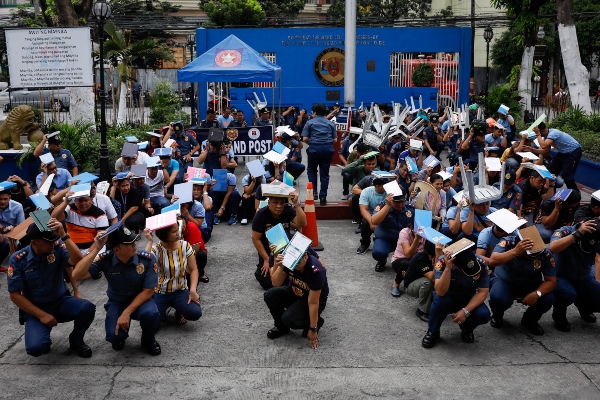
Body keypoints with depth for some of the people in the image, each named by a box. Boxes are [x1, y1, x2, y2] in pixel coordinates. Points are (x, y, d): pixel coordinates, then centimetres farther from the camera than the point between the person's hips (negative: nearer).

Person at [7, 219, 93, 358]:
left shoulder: (58, 247, -12)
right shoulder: (18, 260, -12)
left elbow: (77, 261, -30)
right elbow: (15, 295, -9)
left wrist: (64, 235, -35)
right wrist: (41, 315, -15)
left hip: (61, 302, 1)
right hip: (35, 310, -1)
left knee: (87, 308, -30)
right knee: (35, 347, -28)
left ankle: (76, 340, 3)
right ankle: (43, 340, 14)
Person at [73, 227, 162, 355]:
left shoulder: (148, 259, -23)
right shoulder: (105, 259, -21)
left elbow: (148, 291, -16)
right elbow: (77, 275, -32)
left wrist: (127, 313, -25)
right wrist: (95, 250, -39)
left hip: (140, 300, 0)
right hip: (116, 302, 1)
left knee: (150, 314, -35)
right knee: (114, 336, -26)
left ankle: (148, 340, 1)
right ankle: (120, 337, 15)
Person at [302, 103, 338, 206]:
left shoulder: (310, 123, 6)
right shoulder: (331, 123, 14)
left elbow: (305, 139, -1)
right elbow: (335, 139, 8)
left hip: (314, 148, -2)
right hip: (328, 149, 2)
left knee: (311, 170, 19)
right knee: (324, 173, 8)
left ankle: (313, 192, 5)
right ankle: (323, 197, 7)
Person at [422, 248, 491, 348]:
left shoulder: (481, 263, -23)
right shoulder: (443, 262, -30)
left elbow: (483, 292, -17)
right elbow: (440, 292, -38)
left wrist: (466, 311, -28)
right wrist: (447, 268, -50)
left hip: (469, 301, 2)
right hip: (448, 299, -2)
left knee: (484, 314, -28)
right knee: (440, 300, -36)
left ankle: (467, 328, 8)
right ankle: (433, 333, -8)